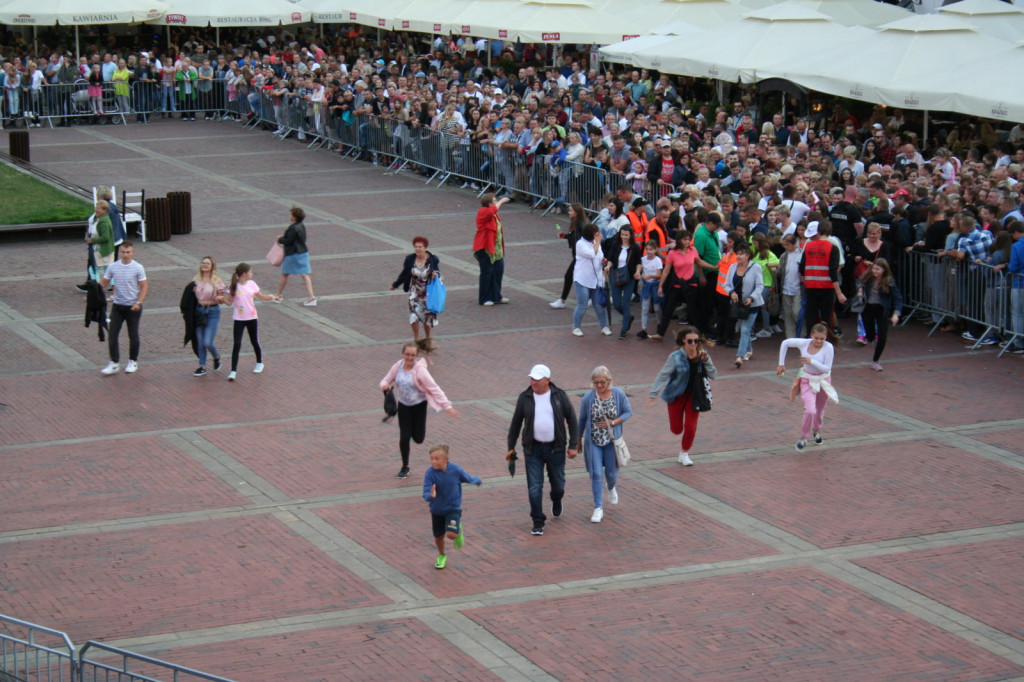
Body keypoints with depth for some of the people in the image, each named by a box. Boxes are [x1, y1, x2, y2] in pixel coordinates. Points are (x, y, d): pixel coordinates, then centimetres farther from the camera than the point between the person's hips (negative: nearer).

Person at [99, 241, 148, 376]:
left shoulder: (138, 268, -8)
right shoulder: (113, 267, 0)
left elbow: (144, 287, -7)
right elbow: (103, 282, 6)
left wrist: (138, 303, -20)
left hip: (133, 307, -2)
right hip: (117, 306, 2)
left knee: (133, 336, 8)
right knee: (112, 335, -3)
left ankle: (133, 362, 25)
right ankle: (114, 363, 5)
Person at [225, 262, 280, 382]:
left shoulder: (252, 284, 1)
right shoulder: (234, 286, -9)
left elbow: (261, 296, 12)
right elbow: (229, 301, -5)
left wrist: (272, 297, -2)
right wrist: (222, 298, -24)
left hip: (252, 318, 3)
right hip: (239, 319, -3)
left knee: (255, 342, 15)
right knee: (236, 344, -10)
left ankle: (259, 363, 37)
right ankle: (233, 371, -9)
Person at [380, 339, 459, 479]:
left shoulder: (420, 369, -22)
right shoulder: (398, 366, -9)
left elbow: (434, 388, -22)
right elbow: (387, 379, 5)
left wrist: (447, 406, -25)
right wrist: (384, 385, -20)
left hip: (419, 405, -3)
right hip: (403, 405, 3)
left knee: (418, 438, 1)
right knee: (404, 437, -2)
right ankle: (405, 467, 17)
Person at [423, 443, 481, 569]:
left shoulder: (455, 470, -21)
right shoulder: (430, 473, -22)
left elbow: (469, 478, 2)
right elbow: (426, 494, -27)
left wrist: (478, 480, 20)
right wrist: (430, 496, -50)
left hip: (453, 508, -2)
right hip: (437, 510, 2)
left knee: (451, 534, -22)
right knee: (438, 536, 16)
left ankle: (458, 531, 16)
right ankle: (442, 556, 47)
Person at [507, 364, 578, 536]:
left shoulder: (559, 396, -6)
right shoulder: (524, 398, -3)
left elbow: (571, 419, 1)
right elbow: (516, 423, 7)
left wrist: (572, 445, -4)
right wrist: (511, 447, 8)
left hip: (556, 448, 0)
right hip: (533, 449, 0)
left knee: (558, 483, 11)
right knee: (534, 487, -5)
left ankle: (556, 500, 46)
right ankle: (538, 523, 5)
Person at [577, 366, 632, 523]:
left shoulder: (618, 394, -10)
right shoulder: (588, 397, -11)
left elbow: (628, 412, -1)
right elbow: (582, 419, 1)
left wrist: (613, 423, -16)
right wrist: (579, 440, 9)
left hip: (611, 440, 1)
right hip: (593, 441, -1)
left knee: (611, 472, 13)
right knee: (596, 474, -4)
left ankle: (611, 488, 49)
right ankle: (598, 508, 4)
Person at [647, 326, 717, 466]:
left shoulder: (703, 356, -8)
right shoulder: (676, 357, -16)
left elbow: (714, 375, -10)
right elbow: (663, 375, -15)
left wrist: (706, 360, -25)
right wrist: (653, 394, -21)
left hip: (694, 395, 2)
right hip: (677, 395, -2)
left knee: (690, 427, -1)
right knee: (676, 429, 4)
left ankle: (684, 453, 23)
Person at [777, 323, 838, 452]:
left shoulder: (828, 347, -22)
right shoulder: (803, 343, -18)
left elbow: (827, 368, -24)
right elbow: (785, 343, -3)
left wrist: (811, 361, -35)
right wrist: (781, 364, -2)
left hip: (823, 380, 1)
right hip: (807, 381, -1)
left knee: (819, 410, 20)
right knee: (810, 410, -19)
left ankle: (816, 431, 52)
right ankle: (803, 438, 2)